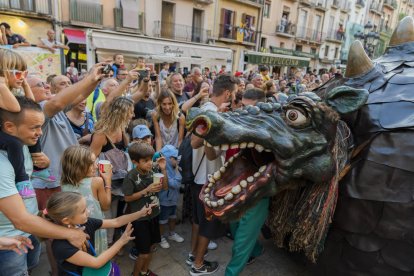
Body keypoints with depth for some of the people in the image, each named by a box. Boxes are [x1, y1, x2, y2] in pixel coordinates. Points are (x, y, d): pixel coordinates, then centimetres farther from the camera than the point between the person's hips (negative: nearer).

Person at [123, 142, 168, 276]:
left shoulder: (152, 171, -8)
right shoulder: (131, 176, -20)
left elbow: (165, 187, 0)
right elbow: (128, 198, -14)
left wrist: (163, 170, -14)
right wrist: (147, 190, -23)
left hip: (154, 215, 5)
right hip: (140, 218, -5)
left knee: (151, 246, 21)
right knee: (144, 253, 5)